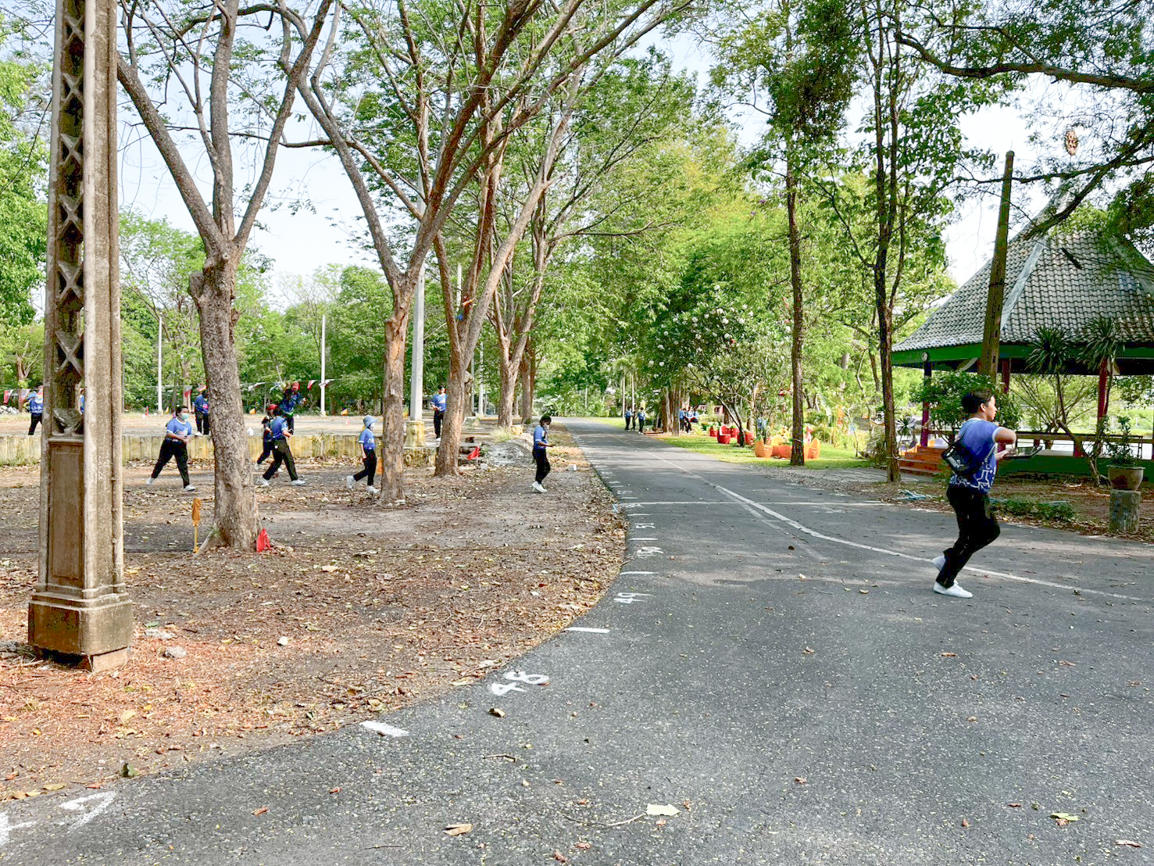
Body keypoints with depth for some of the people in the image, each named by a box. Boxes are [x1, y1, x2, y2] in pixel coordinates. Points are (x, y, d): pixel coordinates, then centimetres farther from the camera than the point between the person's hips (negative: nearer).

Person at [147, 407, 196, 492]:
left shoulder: (188, 425, 7)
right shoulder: (173, 422, -12)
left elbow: (188, 435, 21)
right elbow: (169, 433, -25)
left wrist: (186, 440, -1)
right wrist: (181, 438, -30)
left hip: (181, 446, 3)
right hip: (169, 445, -3)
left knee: (183, 465, -8)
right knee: (161, 462, 14)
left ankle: (187, 485, -13)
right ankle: (152, 478, 38)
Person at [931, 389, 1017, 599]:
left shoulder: (967, 428, 15)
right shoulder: (981, 426, -16)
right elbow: (1009, 436, -34)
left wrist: (1002, 454, 34)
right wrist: (1011, 441, -11)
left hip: (962, 489, 10)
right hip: (971, 494, -10)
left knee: (991, 530, 22)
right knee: (969, 539, 0)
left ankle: (947, 559, 24)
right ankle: (944, 583, 9)